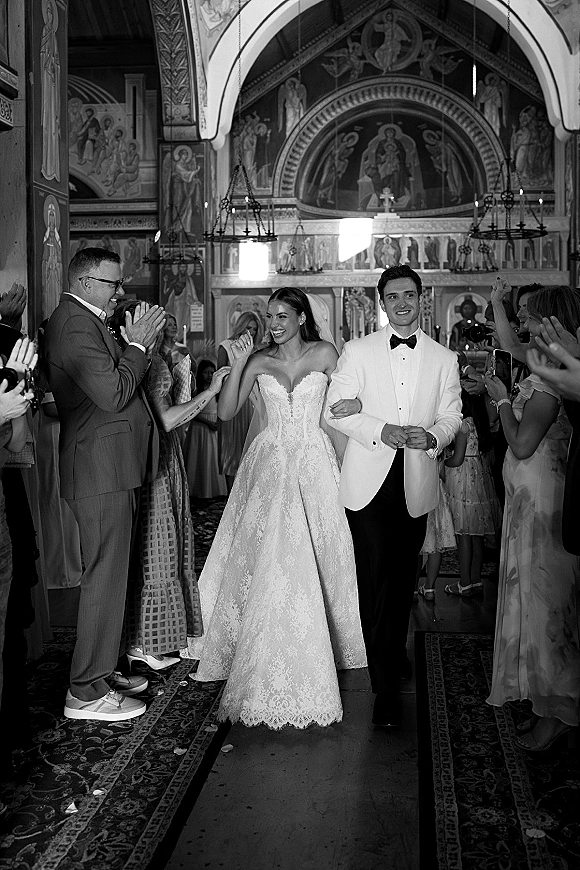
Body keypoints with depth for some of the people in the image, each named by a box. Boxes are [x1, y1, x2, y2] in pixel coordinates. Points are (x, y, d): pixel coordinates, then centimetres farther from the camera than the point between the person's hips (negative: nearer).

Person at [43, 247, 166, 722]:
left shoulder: (82, 320, 16)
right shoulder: (76, 324, -17)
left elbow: (113, 380, 16)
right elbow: (113, 394, -23)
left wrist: (137, 342, 6)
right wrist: (138, 344, -13)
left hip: (110, 469, 11)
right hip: (102, 471, -11)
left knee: (109, 575, 17)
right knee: (105, 577, -4)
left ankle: (101, 668, 30)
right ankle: (87, 691, 6)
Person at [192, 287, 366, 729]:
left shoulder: (324, 353, 2)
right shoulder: (260, 360, 5)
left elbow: (348, 401, 8)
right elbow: (226, 412, -1)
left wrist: (356, 405, -12)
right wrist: (239, 362, -7)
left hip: (313, 463, -1)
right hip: (270, 463, 1)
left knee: (311, 559, 2)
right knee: (269, 559, -5)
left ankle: (314, 652, 20)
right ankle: (274, 664, 7)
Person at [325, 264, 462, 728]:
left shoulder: (444, 358, 8)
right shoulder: (358, 351, 3)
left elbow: (452, 416, 7)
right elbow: (336, 409, -1)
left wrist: (432, 436, -15)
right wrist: (380, 431, -16)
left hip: (416, 483, 2)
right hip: (370, 480, -2)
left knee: (403, 577, 14)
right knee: (375, 577, -6)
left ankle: (395, 651, 39)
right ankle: (386, 684, 2)